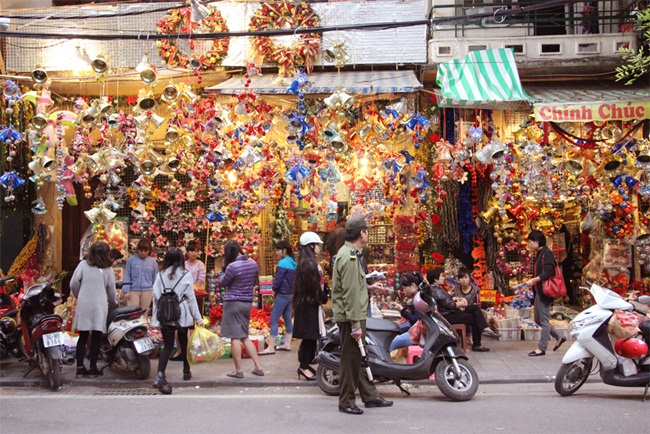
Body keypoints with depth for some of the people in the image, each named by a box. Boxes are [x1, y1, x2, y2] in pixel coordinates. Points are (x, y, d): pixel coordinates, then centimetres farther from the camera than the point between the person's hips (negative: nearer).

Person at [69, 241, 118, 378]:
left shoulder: (83, 265, 2)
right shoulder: (107, 269, 1)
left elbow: (73, 283, -2)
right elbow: (111, 290, 6)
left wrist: (78, 297, 16)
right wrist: (113, 303, 24)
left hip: (83, 305, 2)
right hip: (99, 306, -2)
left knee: (83, 336, 9)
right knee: (96, 338, 5)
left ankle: (80, 368, 10)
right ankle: (93, 369, 6)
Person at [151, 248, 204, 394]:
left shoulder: (160, 275, 3)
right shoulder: (186, 275, -4)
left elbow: (156, 297, 2)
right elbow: (191, 298, -3)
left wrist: (155, 317, 9)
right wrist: (198, 318, 2)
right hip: (182, 315, -1)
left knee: (167, 346, -1)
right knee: (183, 343, 19)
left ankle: (160, 375, -21)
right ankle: (186, 371, 34)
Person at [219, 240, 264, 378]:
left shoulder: (232, 266, -18)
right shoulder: (253, 263, 5)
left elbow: (222, 283, -6)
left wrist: (224, 271, 3)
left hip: (233, 303, -8)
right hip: (247, 302, 8)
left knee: (235, 337, 1)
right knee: (244, 337, 16)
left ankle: (238, 370, 5)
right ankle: (258, 367, 15)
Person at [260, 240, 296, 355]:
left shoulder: (283, 263, -15)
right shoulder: (293, 263, 10)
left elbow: (278, 280, -17)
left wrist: (274, 289, 2)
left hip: (282, 294, -9)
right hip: (290, 294, 9)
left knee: (274, 320, -7)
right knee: (287, 319, 13)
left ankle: (271, 347, -8)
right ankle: (287, 344, 18)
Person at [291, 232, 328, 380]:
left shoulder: (311, 262, 15)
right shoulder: (308, 263, -17)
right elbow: (313, 285, -19)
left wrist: (322, 298, 11)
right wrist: (322, 298, -8)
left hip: (311, 303, 10)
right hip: (309, 303, -10)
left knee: (311, 336, 13)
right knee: (310, 335, -5)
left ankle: (305, 363, 19)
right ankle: (304, 366, 1)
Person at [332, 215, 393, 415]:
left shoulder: (349, 253, 14)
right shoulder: (350, 257, -19)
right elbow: (350, 293, -23)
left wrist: (368, 288, 17)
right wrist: (355, 324, -23)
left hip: (353, 315, 11)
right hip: (350, 316, -11)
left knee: (359, 357, 16)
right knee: (351, 359, -1)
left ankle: (370, 396, 27)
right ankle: (346, 402, 9)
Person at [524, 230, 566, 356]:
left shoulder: (547, 253, -13)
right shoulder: (539, 254, 16)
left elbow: (548, 273, -23)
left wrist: (533, 280, -28)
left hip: (545, 291, -10)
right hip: (539, 291, 10)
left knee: (544, 319, -3)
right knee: (537, 319, 15)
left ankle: (541, 348, 4)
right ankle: (558, 337, 25)